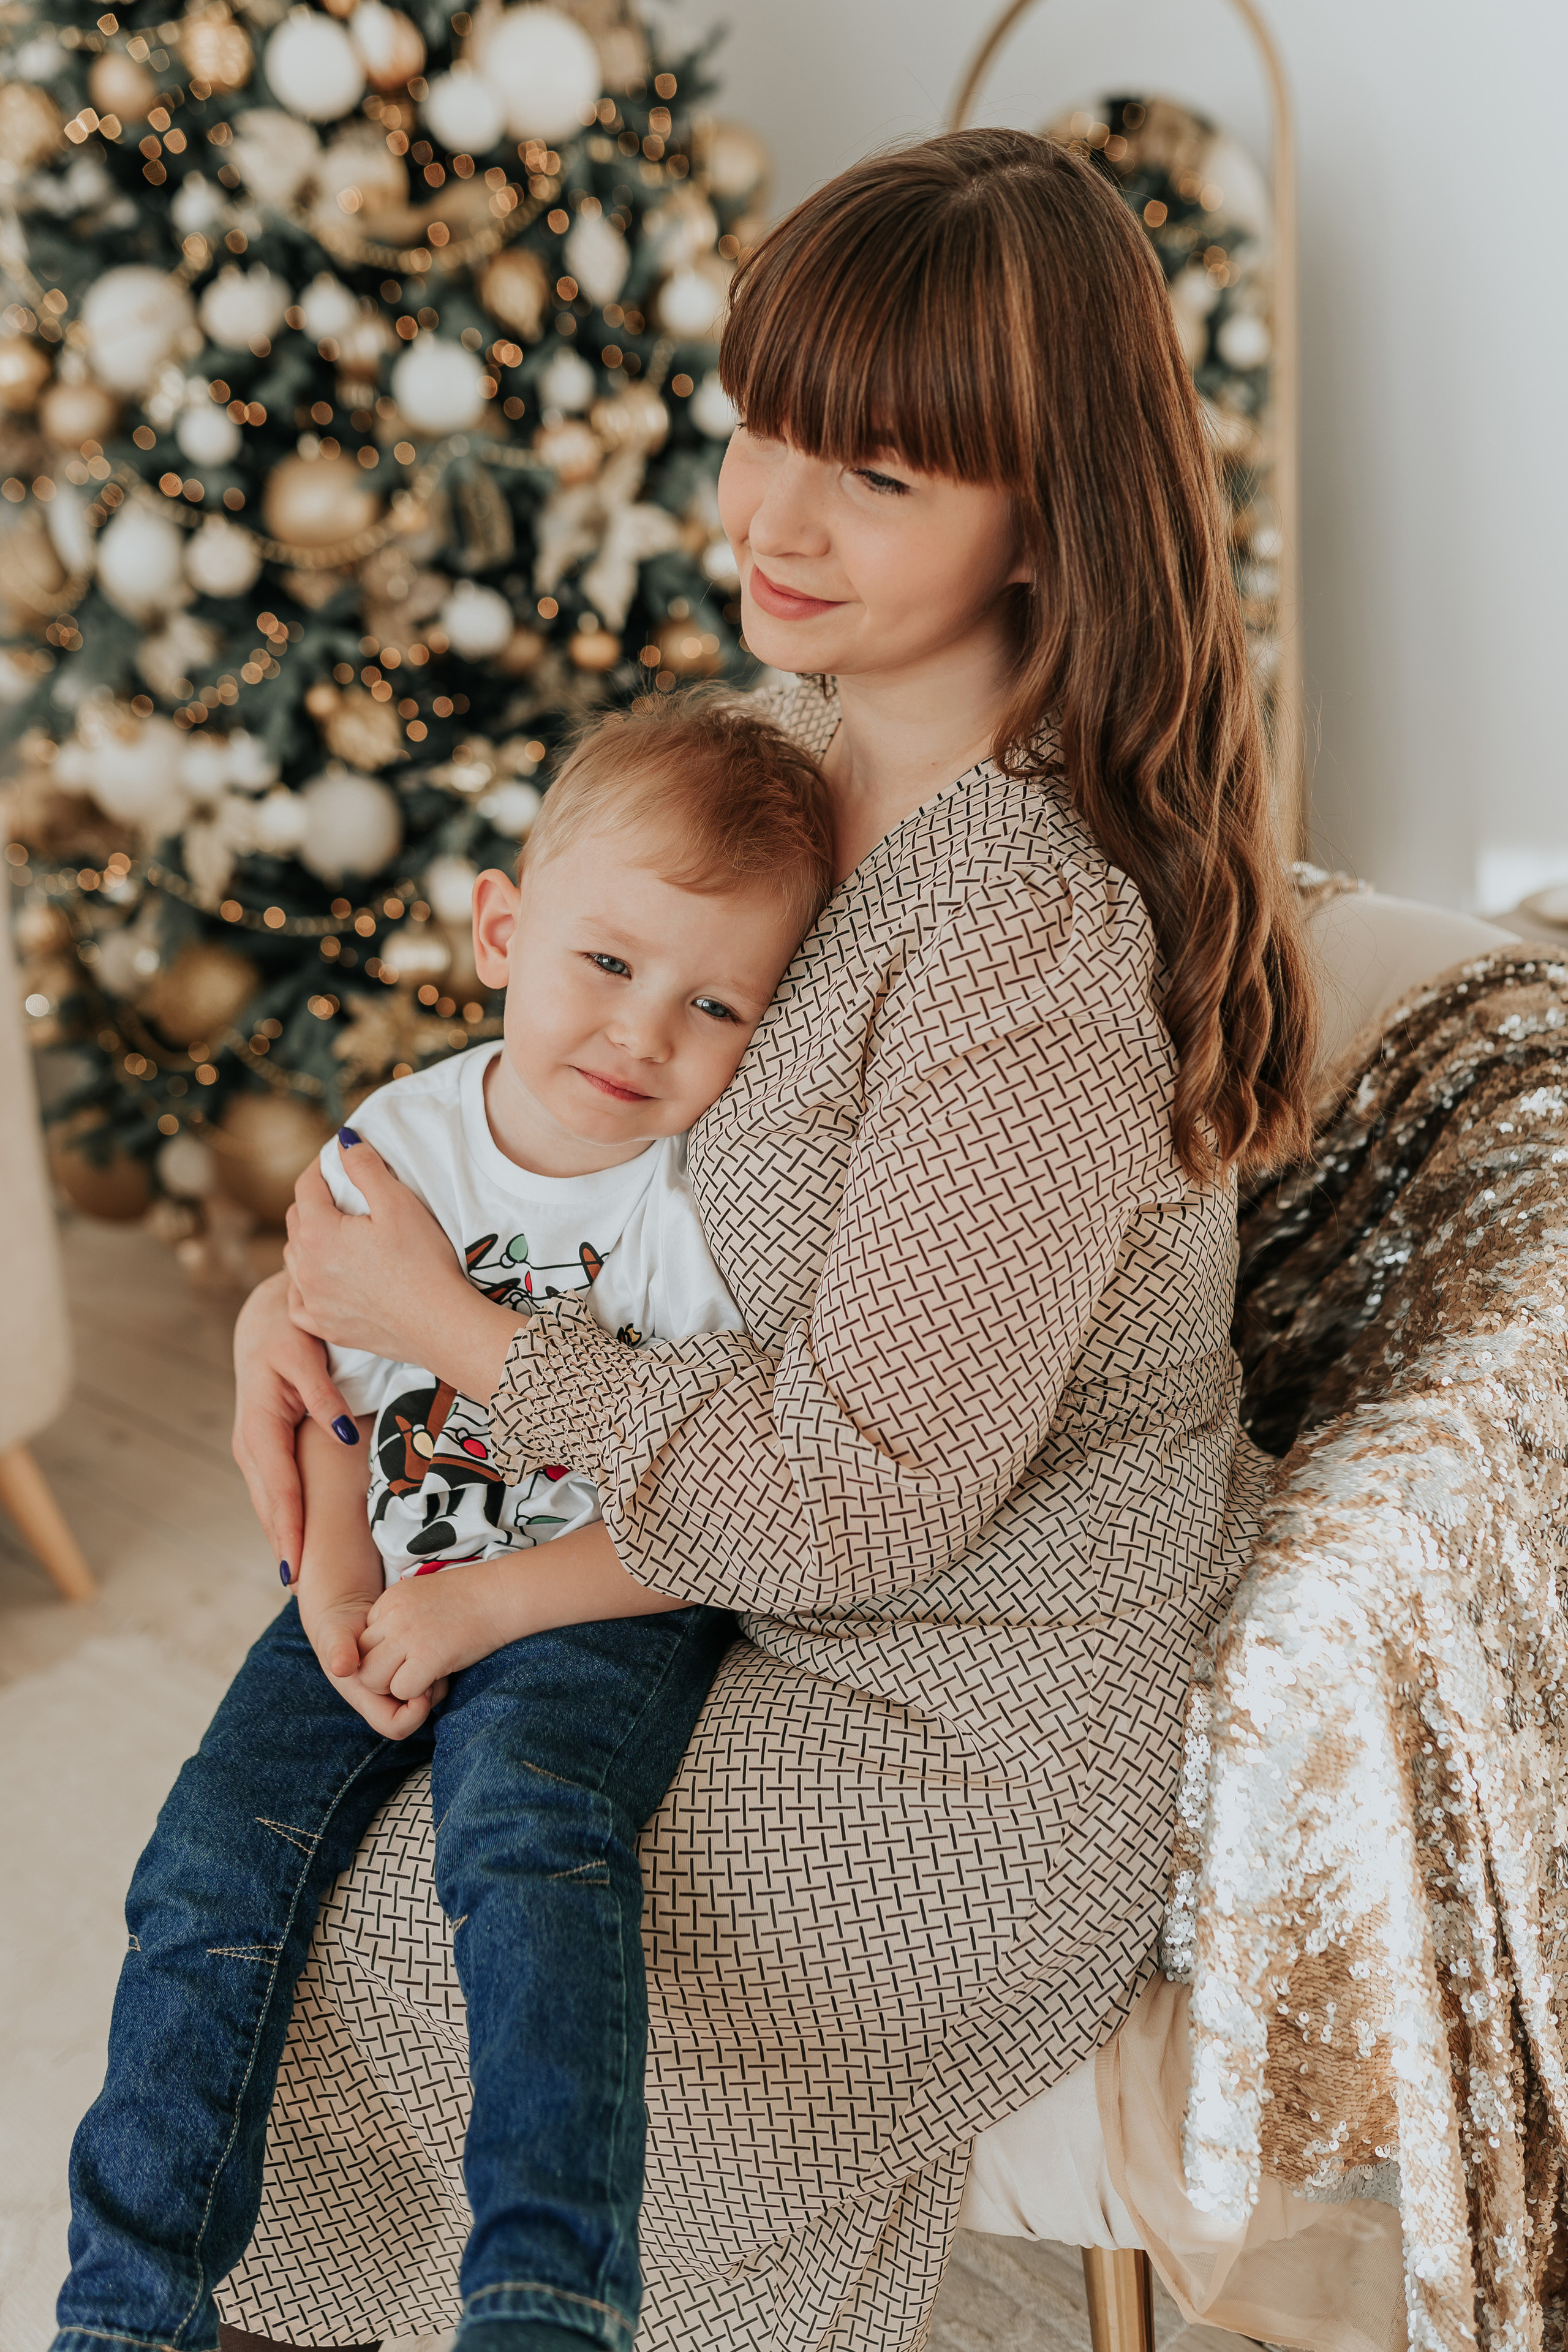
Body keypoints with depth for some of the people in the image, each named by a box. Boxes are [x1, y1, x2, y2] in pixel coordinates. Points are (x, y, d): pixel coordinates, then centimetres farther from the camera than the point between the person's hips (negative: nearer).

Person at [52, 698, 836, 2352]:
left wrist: (496, 1601, -17)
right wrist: (335, 1581, -8)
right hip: (381, 1594, 4)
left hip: (603, 1609, -4)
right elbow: (323, 1403, 10)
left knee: (527, 1824, -33)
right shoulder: (391, 1150, -1)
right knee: (215, 1860, -12)